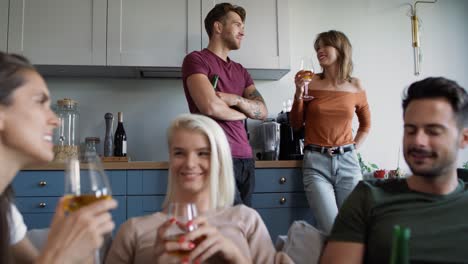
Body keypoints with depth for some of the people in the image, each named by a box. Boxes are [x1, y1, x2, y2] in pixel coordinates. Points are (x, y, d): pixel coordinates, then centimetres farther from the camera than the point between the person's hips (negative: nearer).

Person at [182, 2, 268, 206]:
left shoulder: (240, 71, 20)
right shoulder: (196, 59, -2)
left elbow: (263, 111, 11)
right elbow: (210, 106, -16)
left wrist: (236, 100, -9)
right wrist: (242, 113, 2)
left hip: (245, 158, 7)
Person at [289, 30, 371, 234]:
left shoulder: (355, 86, 6)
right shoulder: (310, 83, 1)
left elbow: (366, 124, 21)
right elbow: (296, 124, 6)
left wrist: (353, 148, 10)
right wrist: (299, 93, -6)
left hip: (347, 163, 2)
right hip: (316, 163, -2)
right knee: (331, 230, -8)